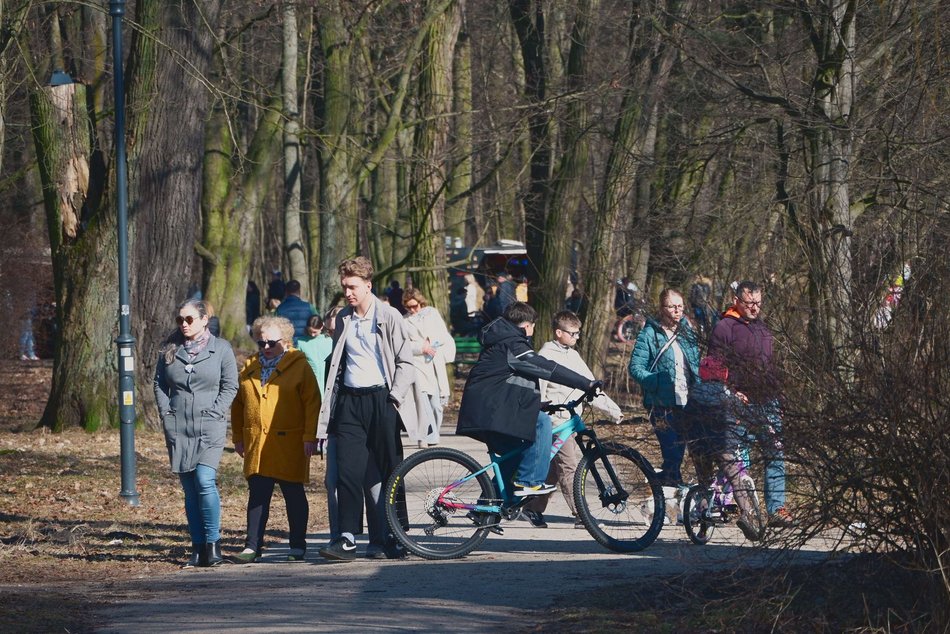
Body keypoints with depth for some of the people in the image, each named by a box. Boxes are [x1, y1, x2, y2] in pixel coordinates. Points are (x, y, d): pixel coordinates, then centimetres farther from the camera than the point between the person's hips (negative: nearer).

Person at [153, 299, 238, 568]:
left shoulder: (220, 348, 2)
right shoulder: (170, 349, 11)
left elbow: (230, 386, 2)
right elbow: (159, 383, 15)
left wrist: (215, 413, -8)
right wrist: (166, 413, 3)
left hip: (210, 427, -3)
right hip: (178, 429, 4)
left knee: (205, 480, -17)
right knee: (189, 488, 4)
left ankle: (213, 543, -9)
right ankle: (198, 549, 7)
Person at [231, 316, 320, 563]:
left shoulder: (299, 366, -1)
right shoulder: (249, 369, 13)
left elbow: (312, 403, -4)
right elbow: (238, 405, 19)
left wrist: (310, 436, -10)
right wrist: (238, 437, 14)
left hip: (289, 444, -4)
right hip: (256, 444, 4)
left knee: (294, 494, 4)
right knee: (257, 495, 1)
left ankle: (298, 546, 12)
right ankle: (252, 546, 3)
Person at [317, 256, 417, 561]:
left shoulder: (389, 317, -2)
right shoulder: (343, 319, 13)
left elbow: (405, 361, -2)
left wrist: (395, 398, -10)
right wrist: (331, 405, 14)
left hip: (380, 399, -4)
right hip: (349, 400, 4)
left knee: (389, 472, 2)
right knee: (347, 472, -6)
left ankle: (394, 538, 10)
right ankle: (347, 539, -8)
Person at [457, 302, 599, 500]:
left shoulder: (499, 341, 21)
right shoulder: (513, 345, -11)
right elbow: (548, 369, -17)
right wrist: (586, 384, -18)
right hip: (492, 410, -10)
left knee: (515, 452, 21)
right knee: (541, 422, -12)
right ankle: (530, 481, -11)